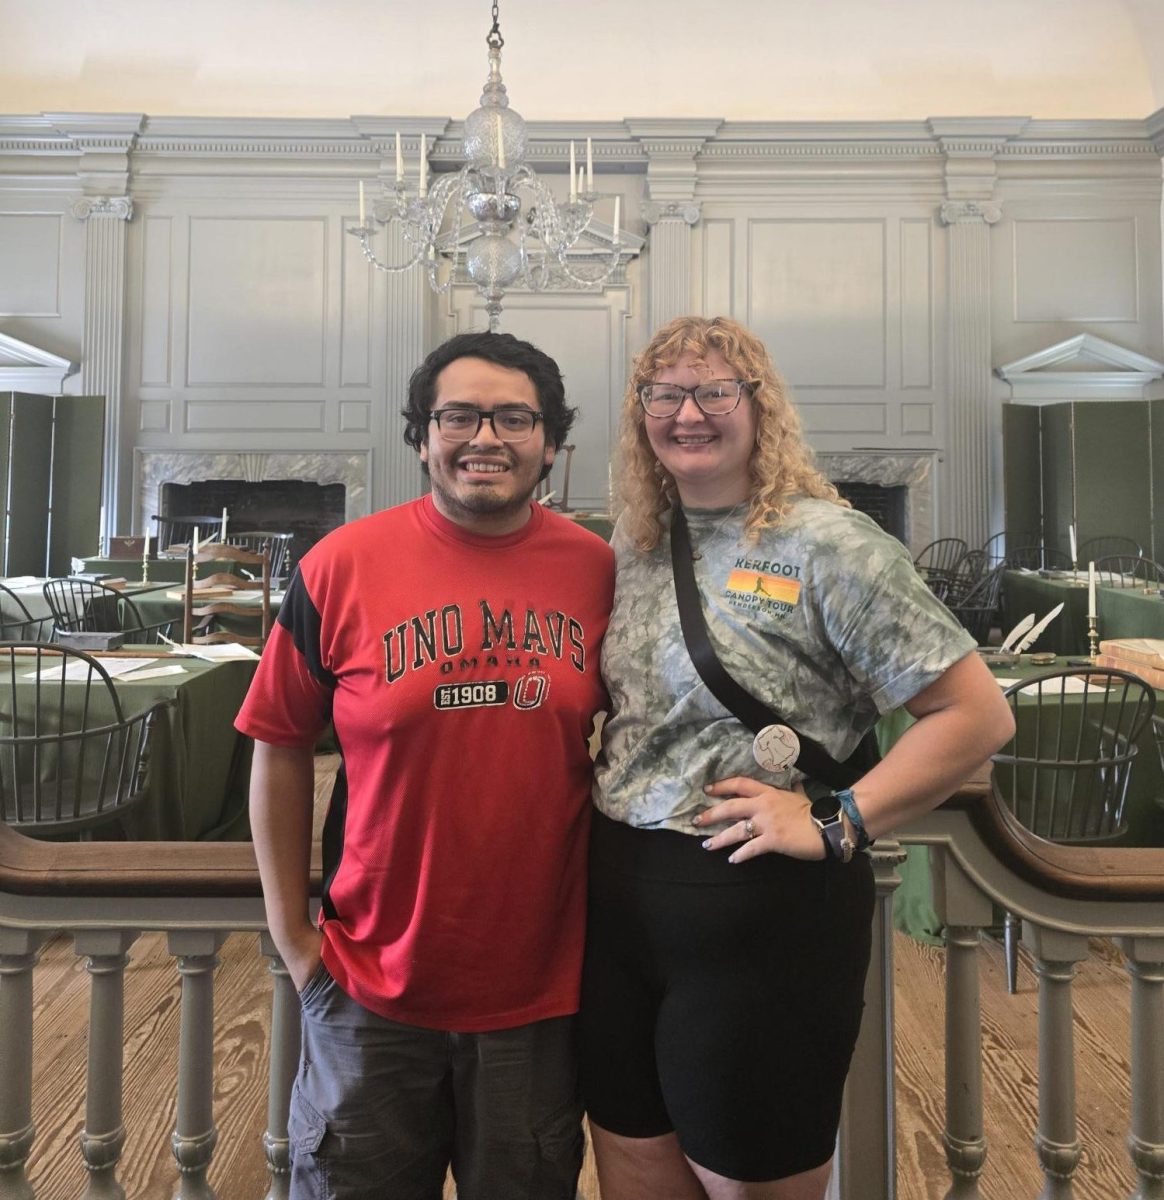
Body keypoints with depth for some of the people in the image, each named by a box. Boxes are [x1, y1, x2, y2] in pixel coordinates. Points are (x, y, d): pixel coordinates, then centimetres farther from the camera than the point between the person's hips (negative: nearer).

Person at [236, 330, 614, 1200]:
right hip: (373, 989, -1)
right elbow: (281, 746, -1)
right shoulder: (343, 566, -10)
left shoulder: (599, 569, -6)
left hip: (541, 988, 2)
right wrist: (290, 927, -1)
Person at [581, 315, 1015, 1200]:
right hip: (620, 903, 6)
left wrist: (834, 823, -17)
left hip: (763, 910, -5)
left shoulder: (827, 544, -13)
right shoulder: (633, 547, 6)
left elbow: (977, 714, -14)